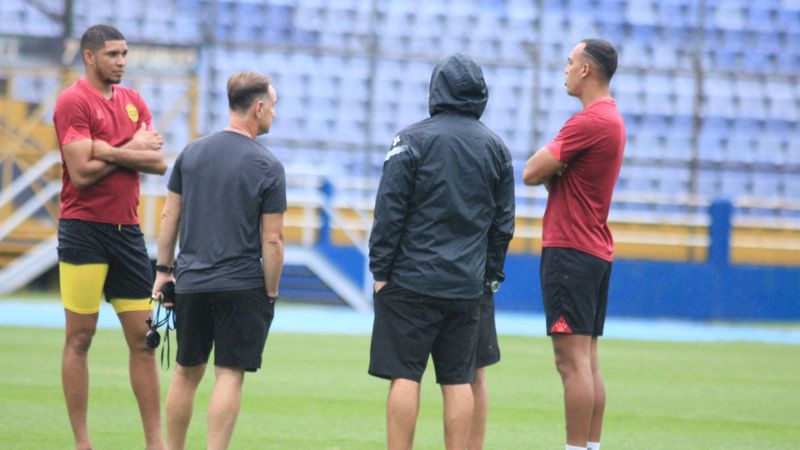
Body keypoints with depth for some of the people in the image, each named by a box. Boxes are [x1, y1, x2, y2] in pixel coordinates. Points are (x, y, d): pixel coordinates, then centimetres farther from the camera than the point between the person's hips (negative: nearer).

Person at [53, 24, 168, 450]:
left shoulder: (132, 101, 13)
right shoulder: (73, 101, -8)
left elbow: (159, 162, 2)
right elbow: (82, 173, -17)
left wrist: (112, 153, -13)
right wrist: (133, 149, -6)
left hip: (127, 230, 6)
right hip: (84, 232, -6)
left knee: (143, 338, 6)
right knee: (80, 338, 0)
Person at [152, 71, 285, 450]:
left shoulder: (192, 153, 6)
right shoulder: (267, 166, -7)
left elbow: (169, 216, 9)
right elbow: (272, 241, -8)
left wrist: (163, 270, 16)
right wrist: (270, 294, 0)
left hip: (191, 282, 4)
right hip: (242, 286, -4)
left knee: (187, 372, 15)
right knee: (230, 375, -3)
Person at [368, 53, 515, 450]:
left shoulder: (413, 139, -6)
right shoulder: (496, 148, 9)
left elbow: (389, 211, -8)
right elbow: (504, 222, 11)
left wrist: (380, 270, -3)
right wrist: (488, 270, 19)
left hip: (412, 281, -4)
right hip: (466, 286, 4)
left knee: (405, 376, -3)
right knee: (459, 381, 6)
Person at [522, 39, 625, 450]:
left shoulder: (589, 121, -16)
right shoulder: (612, 119, 17)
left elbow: (531, 173, -15)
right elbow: (552, 175, 19)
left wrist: (549, 159, 4)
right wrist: (553, 170, -3)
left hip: (570, 249, -10)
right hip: (596, 250, 10)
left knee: (572, 358, -11)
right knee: (587, 360, 10)